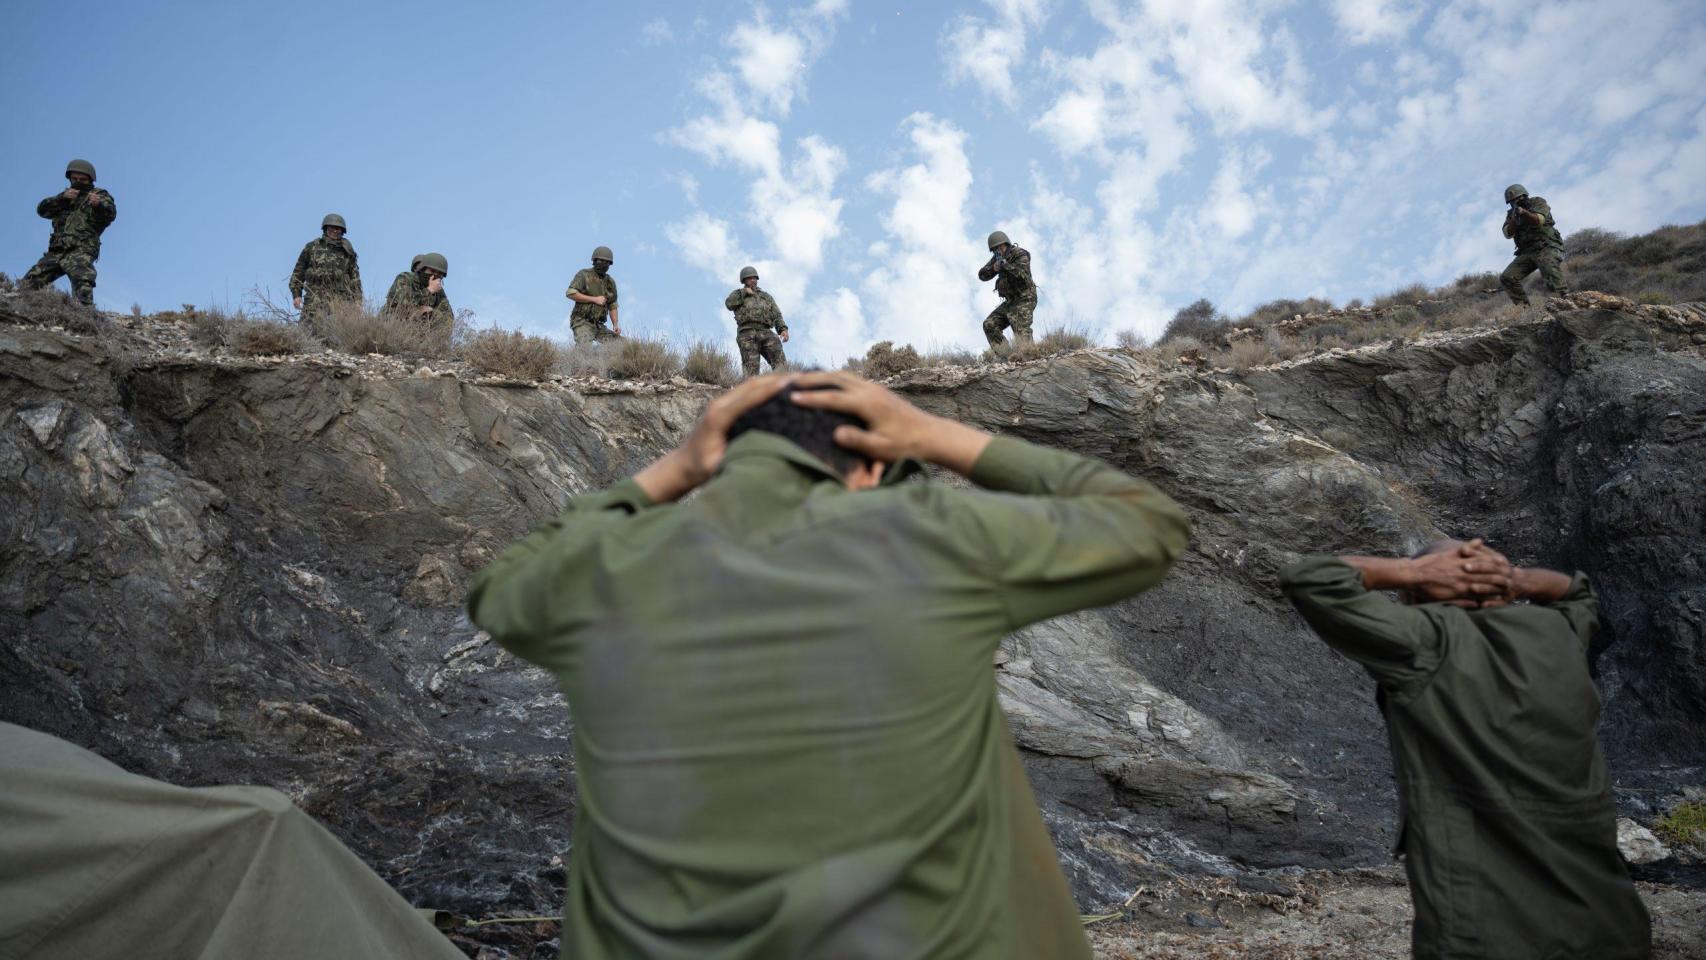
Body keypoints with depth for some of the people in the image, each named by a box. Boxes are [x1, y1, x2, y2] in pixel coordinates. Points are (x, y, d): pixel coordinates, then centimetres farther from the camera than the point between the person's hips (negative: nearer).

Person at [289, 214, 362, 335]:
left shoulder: (347, 252, 16)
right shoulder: (312, 247, 13)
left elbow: (355, 278, 14)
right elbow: (298, 272, 16)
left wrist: (357, 300, 5)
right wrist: (296, 294, 7)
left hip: (341, 300, 1)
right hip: (316, 297, -1)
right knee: (313, 330, -16)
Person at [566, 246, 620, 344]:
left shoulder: (610, 282, 13)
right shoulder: (584, 275, -3)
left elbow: (612, 306, 19)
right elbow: (570, 293, -14)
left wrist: (616, 325, 1)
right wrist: (595, 299, -14)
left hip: (599, 325, 6)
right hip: (582, 323, -6)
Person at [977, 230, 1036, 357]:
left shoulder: (1020, 254, -10)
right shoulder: (997, 258, 9)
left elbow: (1023, 274, -25)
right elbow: (982, 275, 3)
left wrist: (1006, 265, -30)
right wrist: (993, 268, -16)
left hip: (1024, 300, -8)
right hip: (1010, 301, 8)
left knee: (1021, 330, -23)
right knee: (989, 325, -1)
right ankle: (1004, 355, -7)